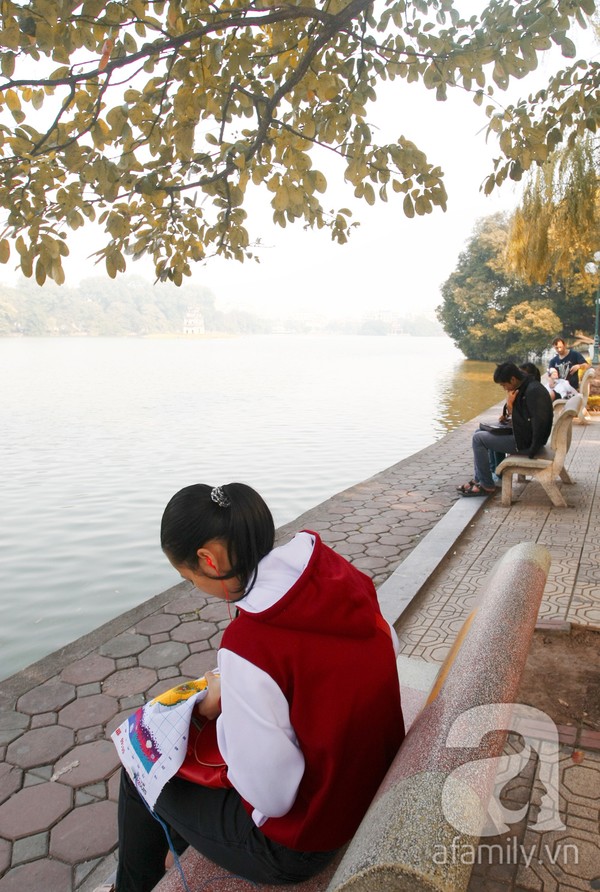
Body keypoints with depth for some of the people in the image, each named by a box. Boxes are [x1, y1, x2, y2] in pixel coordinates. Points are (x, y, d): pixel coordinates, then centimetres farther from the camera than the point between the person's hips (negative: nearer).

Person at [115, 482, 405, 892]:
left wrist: (224, 708, -10)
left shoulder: (247, 646, -34)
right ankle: (179, 848, 51)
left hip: (304, 844, -6)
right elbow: (389, 649, 5)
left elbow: (272, 794, -26)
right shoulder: (342, 576, -14)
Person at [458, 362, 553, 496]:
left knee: (478, 439, -11)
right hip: (521, 435, 10)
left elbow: (540, 423, -27)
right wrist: (511, 404, -7)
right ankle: (478, 479, 15)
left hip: (526, 442, -10)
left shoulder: (534, 391, -22)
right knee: (479, 433, 14)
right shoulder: (524, 389, 9)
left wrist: (532, 451, -22)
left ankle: (487, 486, -4)